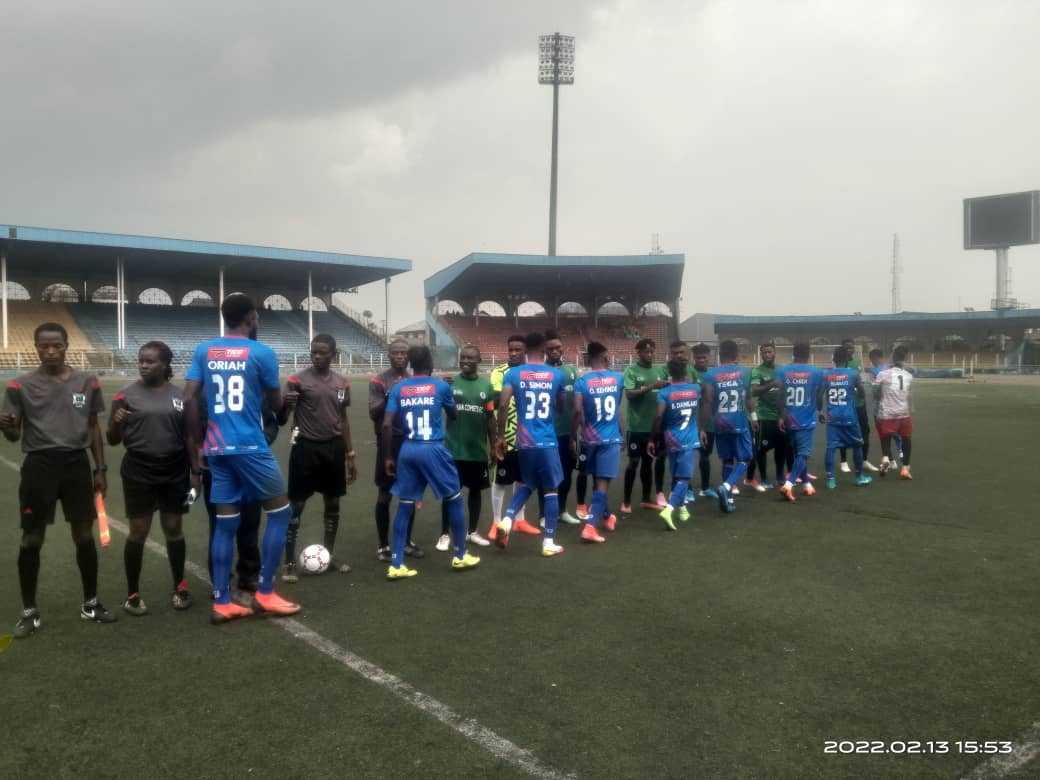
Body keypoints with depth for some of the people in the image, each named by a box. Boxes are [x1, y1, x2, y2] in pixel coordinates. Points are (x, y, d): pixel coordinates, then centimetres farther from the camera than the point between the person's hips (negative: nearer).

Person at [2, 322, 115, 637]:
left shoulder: (87, 382, 3)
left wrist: (100, 469, 7)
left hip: (77, 463, 2)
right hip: (39, 465, -1)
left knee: (84, 535, 8)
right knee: (32, 539, 4)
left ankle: (90, 603, 23)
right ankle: (29, 611, 18)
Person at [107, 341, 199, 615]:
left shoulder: (181, 395, 3)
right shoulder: (127, 394, -3)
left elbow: (188, 436, 8)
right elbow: (113, 440, 0)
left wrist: (195, 471, 4)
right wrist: (117, 423, -21)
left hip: (174, 471, 2)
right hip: (138, 472, -2)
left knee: (174, 529, 10)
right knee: (138, 532, 3)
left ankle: (180, 586, 25)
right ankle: (133, 594, 16)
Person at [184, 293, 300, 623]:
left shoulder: (203, 351, 8)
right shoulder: (261, 353, -5)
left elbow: (189, 399, 2)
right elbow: (276, 404, 4)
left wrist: (195, 441, 10)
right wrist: (279, 397, 27)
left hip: (216, 449, 6)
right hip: (249, 447, -5)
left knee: (225, 522, 10)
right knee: (280, 511, 7)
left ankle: (221, 603, 11)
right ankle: (265, 593, 7)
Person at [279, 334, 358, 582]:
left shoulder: (342, 383, 7)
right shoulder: (297, 380, -7)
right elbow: (281, 420, -5)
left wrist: (350, 454, 12)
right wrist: (285, 406, -29)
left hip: (333, 448, 5)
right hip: (306, 448, -4)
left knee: (333, 504, 12)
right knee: (296, 506, -2)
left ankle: (329, 554, 27)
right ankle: (289, 563, 6)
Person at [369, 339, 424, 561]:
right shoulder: (379, 381, -3)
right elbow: (373, 413, -11)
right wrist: (390, 397, -23)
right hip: (389, 442, -4)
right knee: (385, 494, 3)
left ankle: (407, 541, 24)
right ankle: (383, 545, 14)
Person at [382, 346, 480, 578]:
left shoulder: (399, 388, 6)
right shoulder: (441, 386, 1)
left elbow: (387, 424, -1)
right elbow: (453, 416, 17)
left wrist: (388, 457, 8)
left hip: (408, 450, 3)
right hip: (433, 449, -3)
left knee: (405, 505, 9)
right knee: (454, 499, 13)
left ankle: (396, 565, 9)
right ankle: (460, 556, 22)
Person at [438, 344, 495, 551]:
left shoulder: (486, 385, 3)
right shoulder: (450, 383, -6)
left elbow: (490, 418, 8)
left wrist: (494, 445, 9)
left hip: (478, 448, 3)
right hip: (454, 448, -3)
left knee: (476, 489, 13)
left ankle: (473, 531, 27)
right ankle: (445, 534, 14)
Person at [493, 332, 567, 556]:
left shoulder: (513, 373, -1)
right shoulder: (557, 375, 2)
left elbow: (502, 405, -11)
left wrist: (500, 436, -3)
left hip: (524, 442, 2)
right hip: (547, 441, -2)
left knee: (527, 484, 22)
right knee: (551, 490, 8)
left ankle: (507, 520, 1)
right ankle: (549, 542, 9)